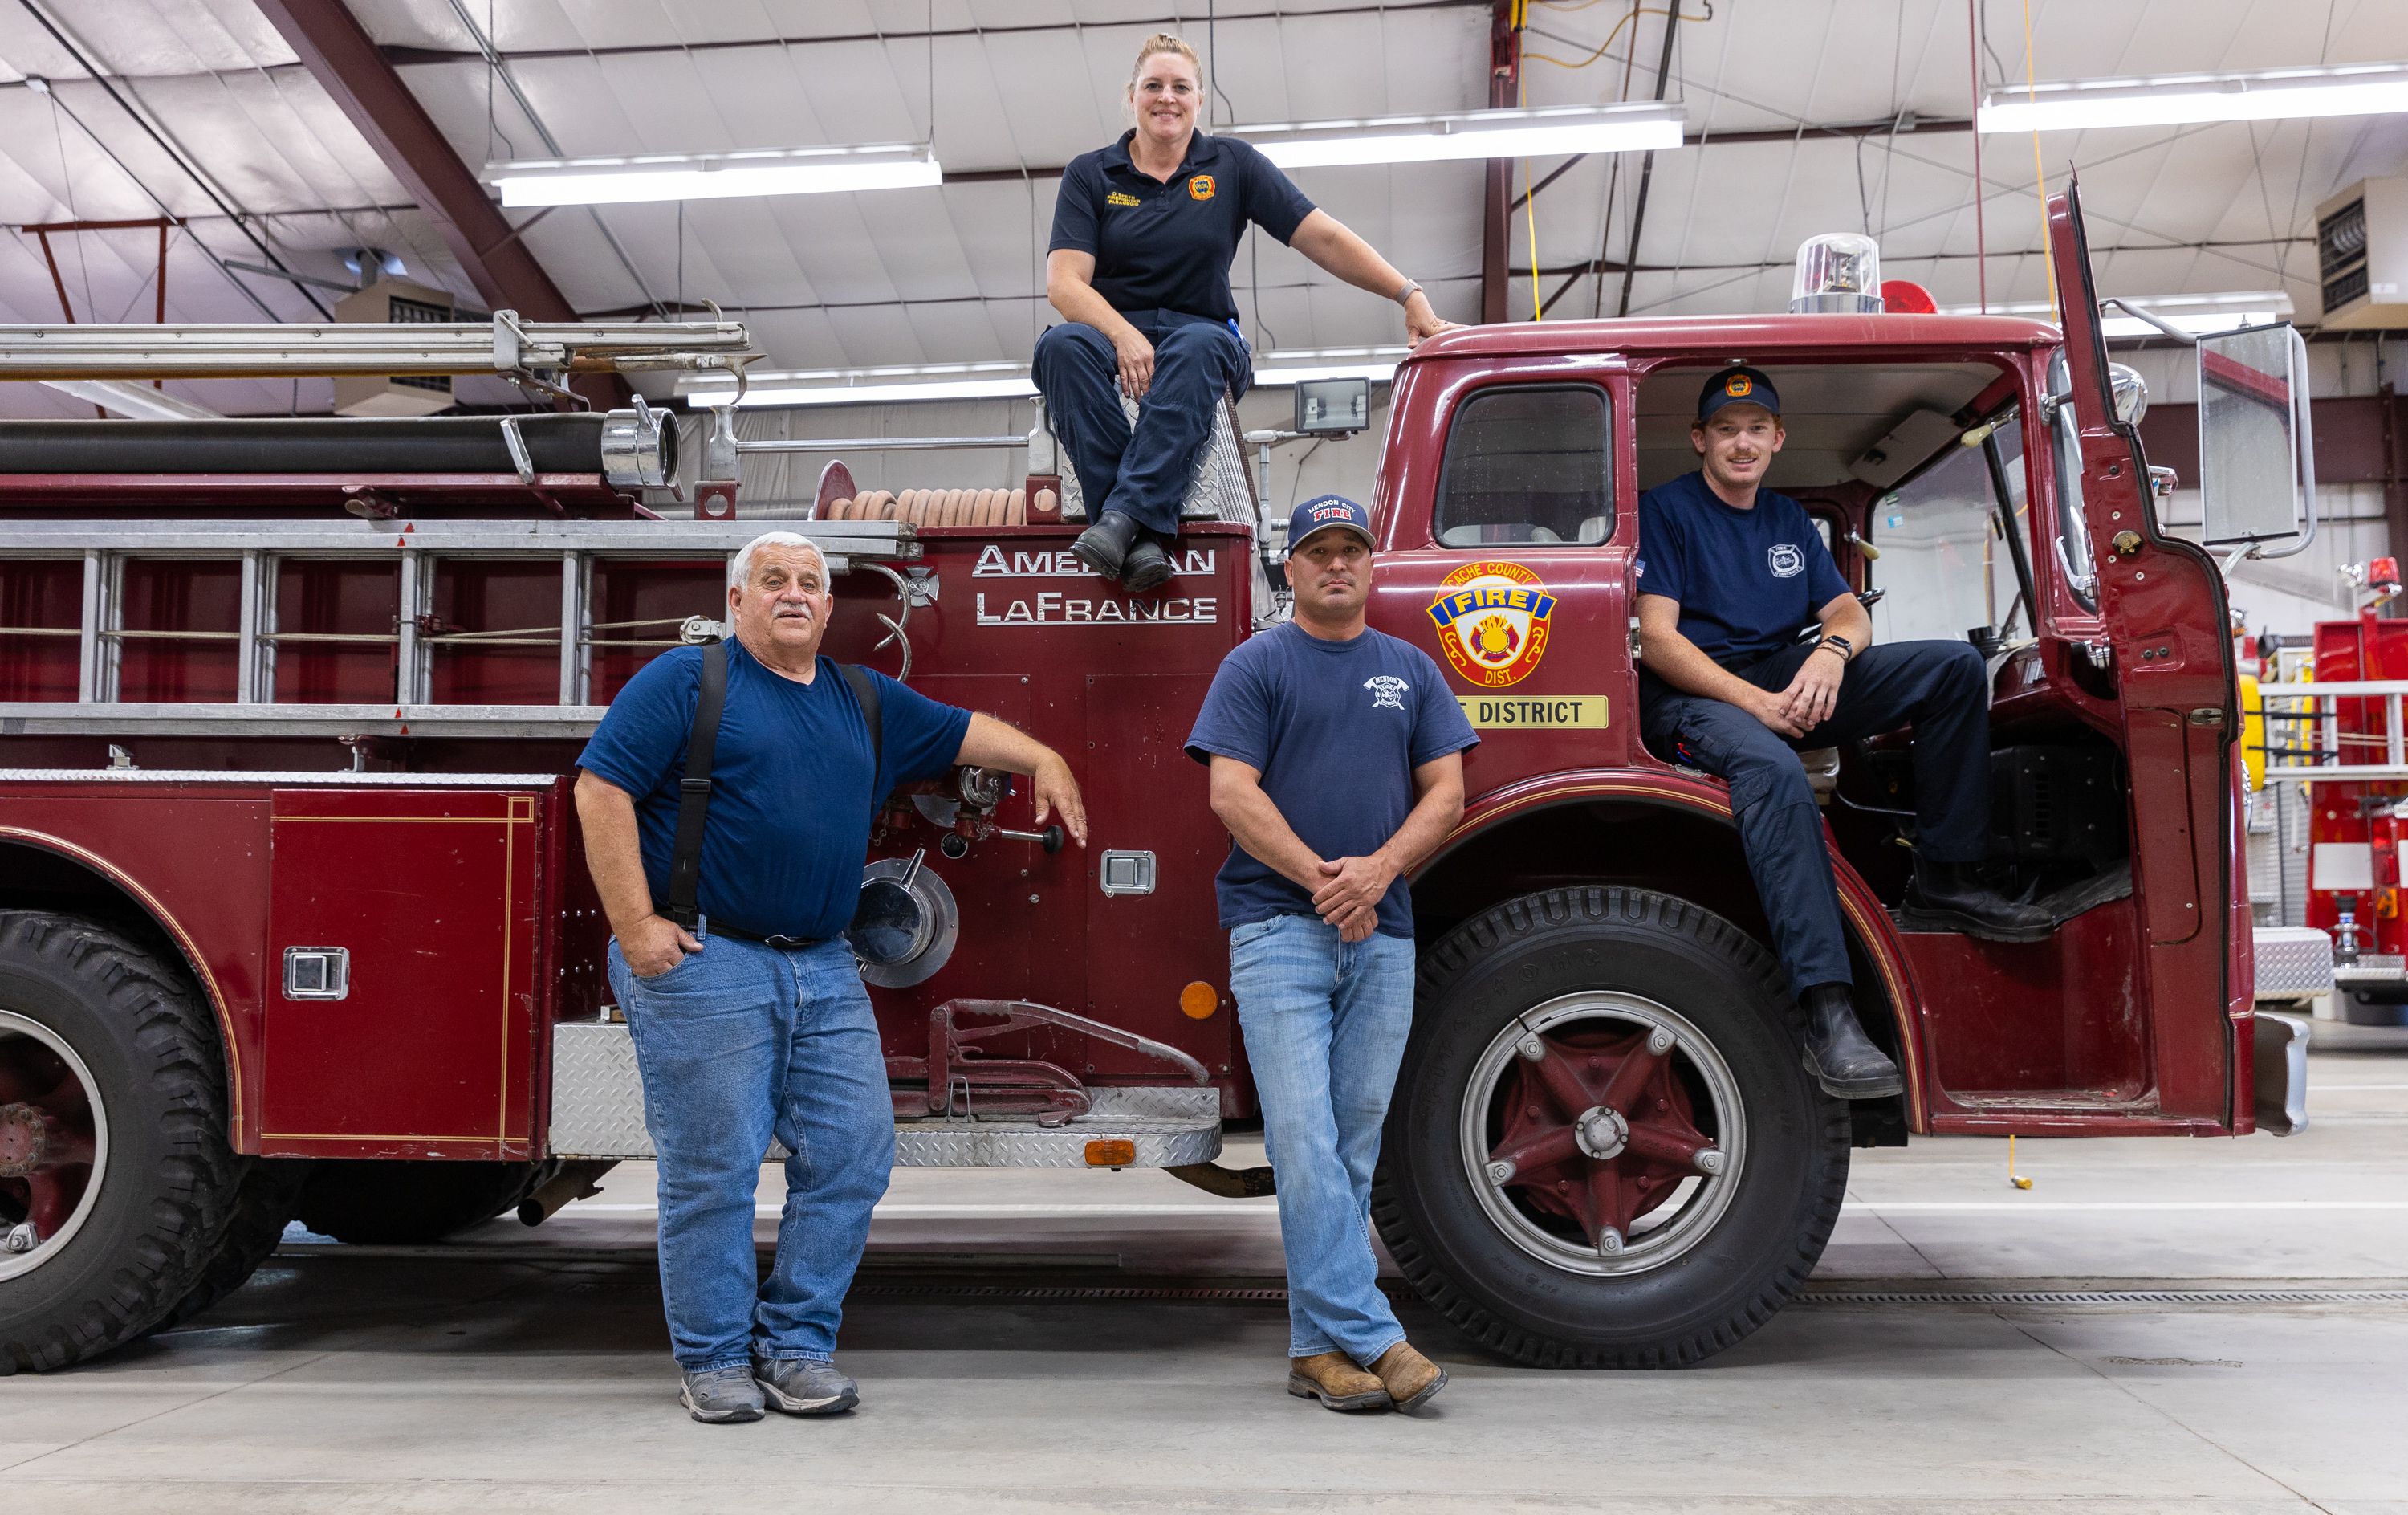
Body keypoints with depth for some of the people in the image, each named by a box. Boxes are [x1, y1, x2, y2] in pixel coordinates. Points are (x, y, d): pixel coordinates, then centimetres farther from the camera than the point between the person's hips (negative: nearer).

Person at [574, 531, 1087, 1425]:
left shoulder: (866, 703, 17)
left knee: (853, 1155, 3)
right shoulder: (685, 680, -1)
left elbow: (961, 732, 26)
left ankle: (798, 1345, 16)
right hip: (704, 965, -6)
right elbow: (601, 789, -7)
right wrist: (636, 924, -13)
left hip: (826, 974, 6)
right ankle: (714, 1358, 13)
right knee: (712, 1169, -1)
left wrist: (1043, 761, 9)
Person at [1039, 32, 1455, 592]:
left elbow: (1324, 238, 4)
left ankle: (1124, 515, -48)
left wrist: (1411, 297, -6)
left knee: (1200, 347, -38)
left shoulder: (1233, 165, 9)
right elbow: (1064, 281, -5)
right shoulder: (1089, 175, 7)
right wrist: (1123, 334, -25)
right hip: (1108, 330, 0)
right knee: (1061, 345, -36)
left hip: (1199, 332, 0)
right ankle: (1145, 534, -44)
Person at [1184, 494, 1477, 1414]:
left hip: (1383, 935, 4)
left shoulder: (1411, 670, 16)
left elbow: (1445, 792, 9)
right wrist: (1321, 879, -12)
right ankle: (1370, 1334, -11)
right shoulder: (1255, 666, 5)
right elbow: (1232, 794, -4)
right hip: (1279, 926, -3)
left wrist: (1377, 870, -8)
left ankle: (1319, 1346, 10)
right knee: (1303, 1138, -12)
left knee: (1354, 1143, 4)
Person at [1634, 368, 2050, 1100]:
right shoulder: (1665, 510, 0)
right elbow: (1656, 639, -11)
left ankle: (1942, 883, -7)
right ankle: (1827, 1012, -48)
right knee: (1773, 770, -40)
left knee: (1955, 666, -7)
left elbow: (1849, 611, 12)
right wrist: (1754, 702, -23)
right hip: (1694, 698, -7)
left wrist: (1833, 650, -14)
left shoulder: (1790, 520, 21)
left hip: (1786, 686, 7)